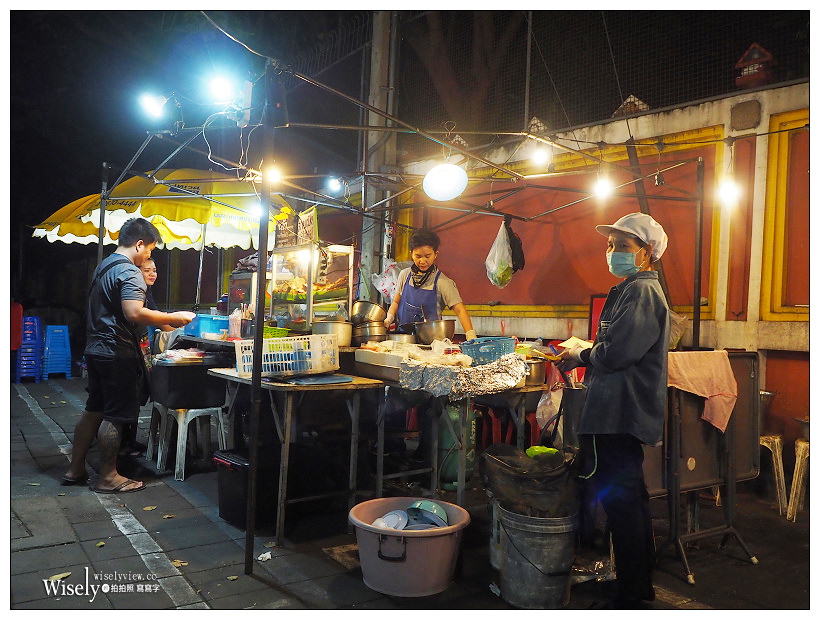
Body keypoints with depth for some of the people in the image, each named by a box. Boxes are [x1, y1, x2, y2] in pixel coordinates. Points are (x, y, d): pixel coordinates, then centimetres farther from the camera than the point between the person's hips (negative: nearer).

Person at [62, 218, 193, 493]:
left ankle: (75, 470, 25)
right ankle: (108, 478, 8)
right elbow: (135, 314, -28)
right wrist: (173, 319, -18)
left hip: (95, 349, 10)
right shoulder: (129, 271, -16)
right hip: (118, 354, -10)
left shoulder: (103, 267, 16)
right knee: (115, 416, -1)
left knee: (93, 410, 17)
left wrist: (161, 320, 22)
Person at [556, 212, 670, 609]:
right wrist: (584, 354, 9)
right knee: (630, 501, 19)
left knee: (621, 504, -3)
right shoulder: (632, 290, 19)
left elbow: (615, 353, -24)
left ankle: (629, 597, 9)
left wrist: (582, 356, -6)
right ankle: (641, 585, 34)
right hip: (620, 413, 11)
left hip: (621, 415, -11)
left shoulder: (642, 292, -14)